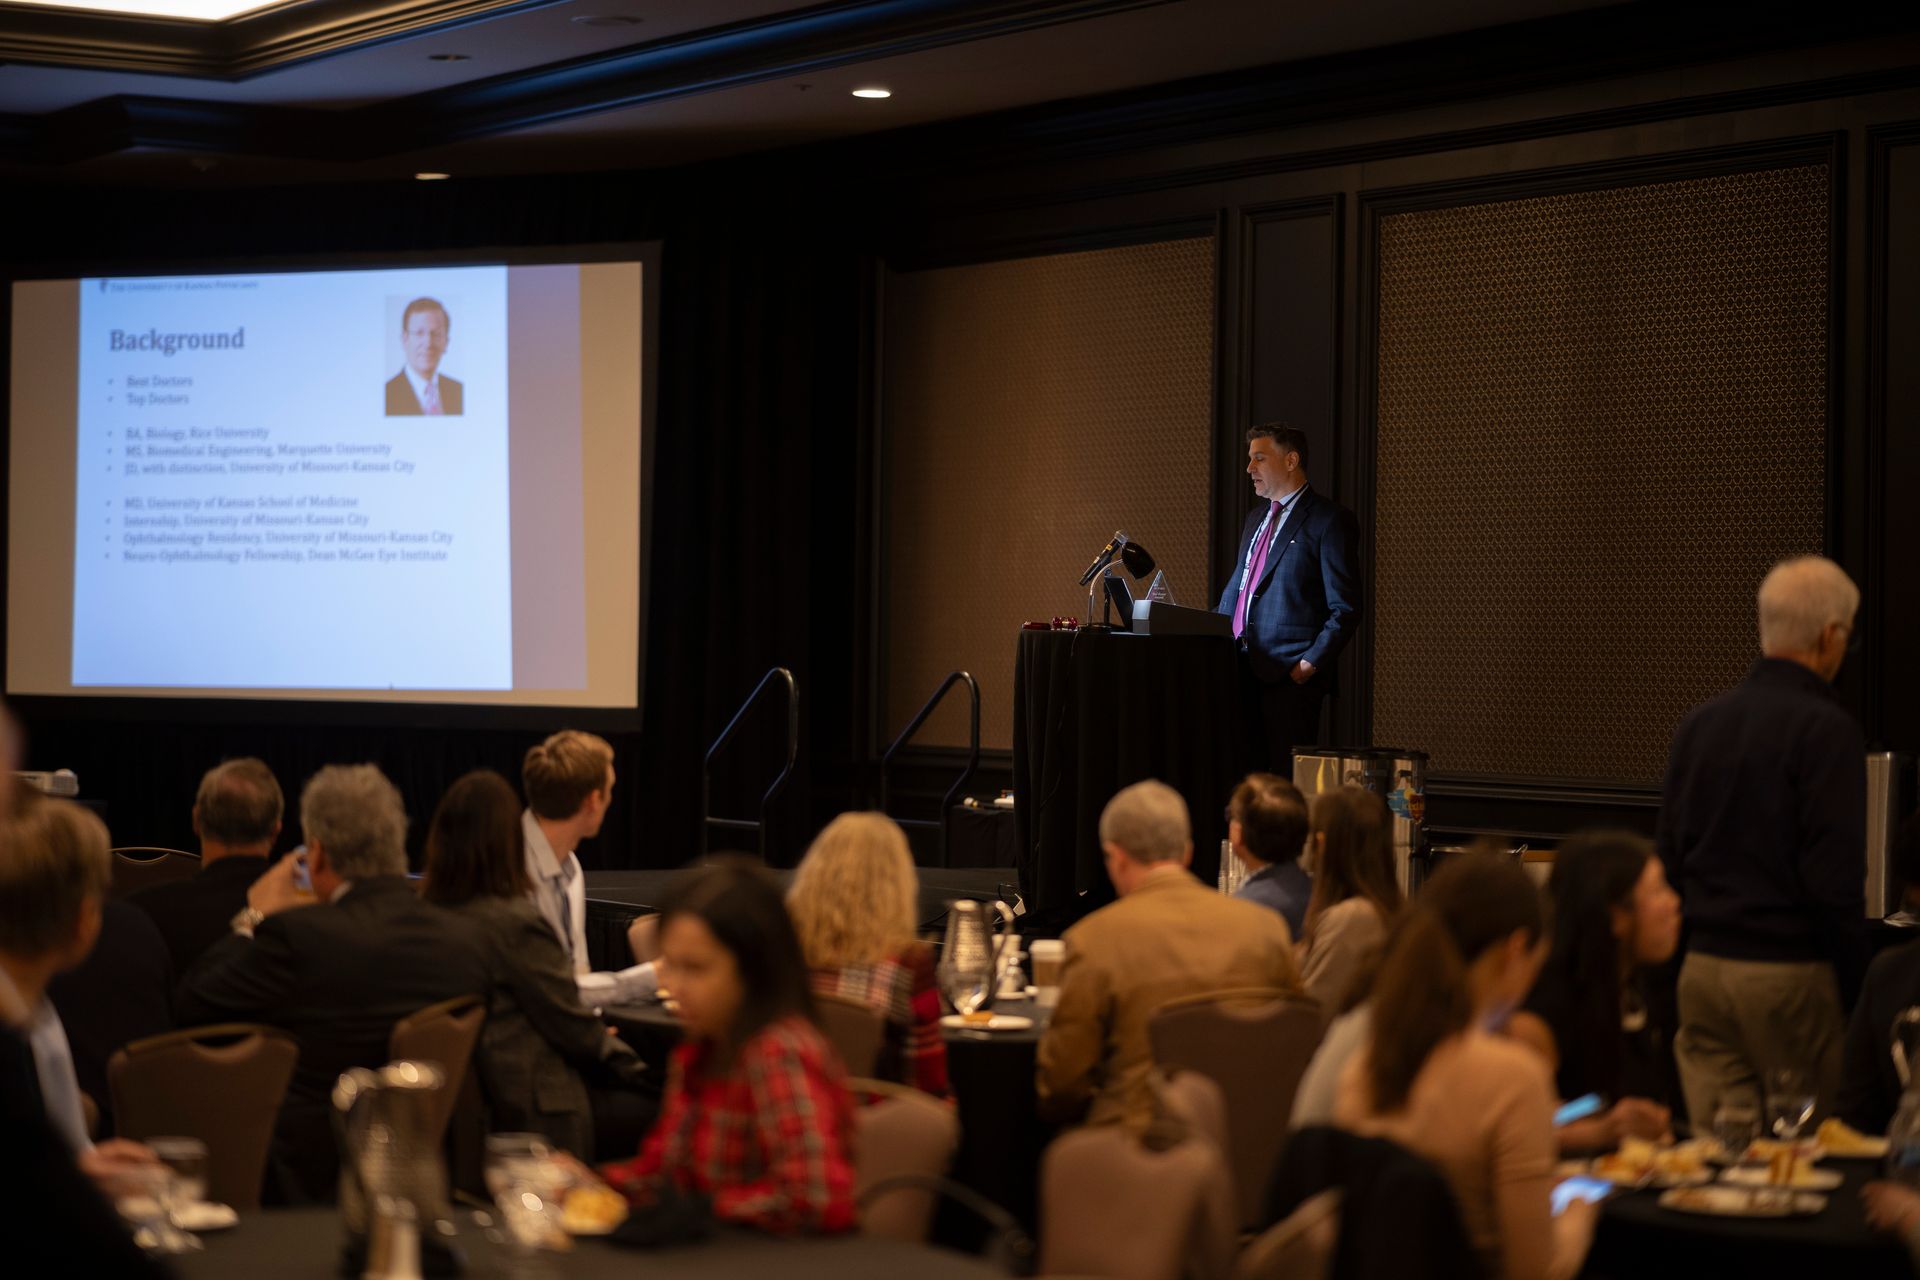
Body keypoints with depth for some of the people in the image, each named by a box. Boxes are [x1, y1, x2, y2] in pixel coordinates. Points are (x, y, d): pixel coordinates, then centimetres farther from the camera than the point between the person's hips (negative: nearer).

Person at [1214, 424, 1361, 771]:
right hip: (1244, 668, 7)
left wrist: (1311, 664, -15)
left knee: (1289, 776, -6)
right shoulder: (1257, 517, 21)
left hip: (1290, 675, -7)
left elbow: (1345, 609, -9)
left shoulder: (1329, 521, -5)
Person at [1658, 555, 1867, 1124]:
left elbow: (1669, 861, 13)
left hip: (1702, 969, 6)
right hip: (1790, 971, -6)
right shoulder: (1826, 729, -12)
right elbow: (1836, 880, -15)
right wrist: (1857, 987, -8)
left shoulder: (1700, 722, 8)